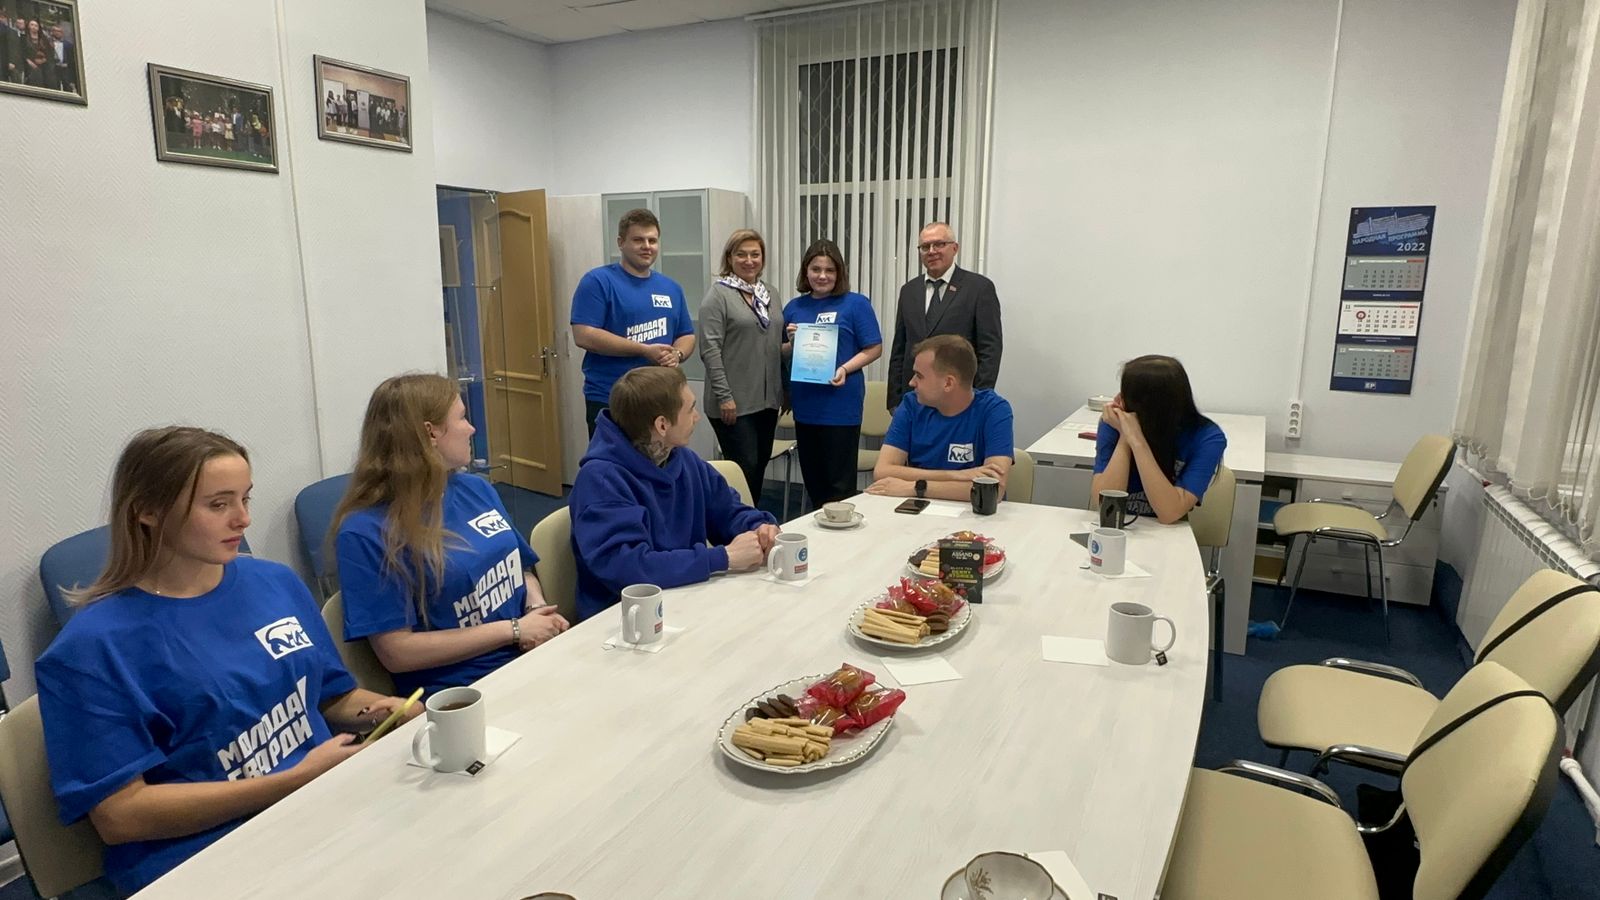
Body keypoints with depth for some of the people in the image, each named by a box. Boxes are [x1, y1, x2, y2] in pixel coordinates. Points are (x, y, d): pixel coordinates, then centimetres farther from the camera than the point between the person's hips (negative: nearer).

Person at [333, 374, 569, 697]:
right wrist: (513, 631, -13)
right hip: (460, 694, -6)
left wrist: (538, 608, -3)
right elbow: (396, 651, -11)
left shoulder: (476, 489, 11)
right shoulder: (365, 533, -9)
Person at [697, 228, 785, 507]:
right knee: (745, 471, -5)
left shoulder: (769, 294, 14)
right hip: (735, 402, -6)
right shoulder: (718, 295, -6)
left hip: (767, 400, 7)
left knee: (759, 469, 12)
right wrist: (724, 396, -17)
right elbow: (709, 349, -13)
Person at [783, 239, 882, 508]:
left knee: (840, 482, 1)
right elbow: (783, 354, 15)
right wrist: (792, 343, -7)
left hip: (841, 405, -5)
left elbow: (874, 348, -6)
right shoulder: (795, 307, 10)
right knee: (812, 478, 15)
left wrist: (845, 369, -19)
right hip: (805, 404, 5)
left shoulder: (856, 304, -3)